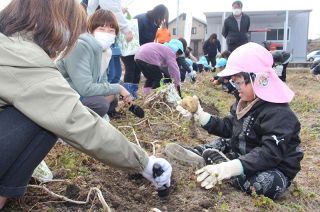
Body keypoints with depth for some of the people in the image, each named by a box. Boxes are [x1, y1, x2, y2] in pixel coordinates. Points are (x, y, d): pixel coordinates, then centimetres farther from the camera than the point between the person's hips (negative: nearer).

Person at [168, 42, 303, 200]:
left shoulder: (278, 113, -26)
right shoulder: (247, 103, 4)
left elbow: (270, 153, -35)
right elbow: (228, 127, 11)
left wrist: (232, 167, -47)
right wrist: (201, 116, -1)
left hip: (274, 171, -9)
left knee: (267, 182, -38)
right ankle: (197, 154, -17)